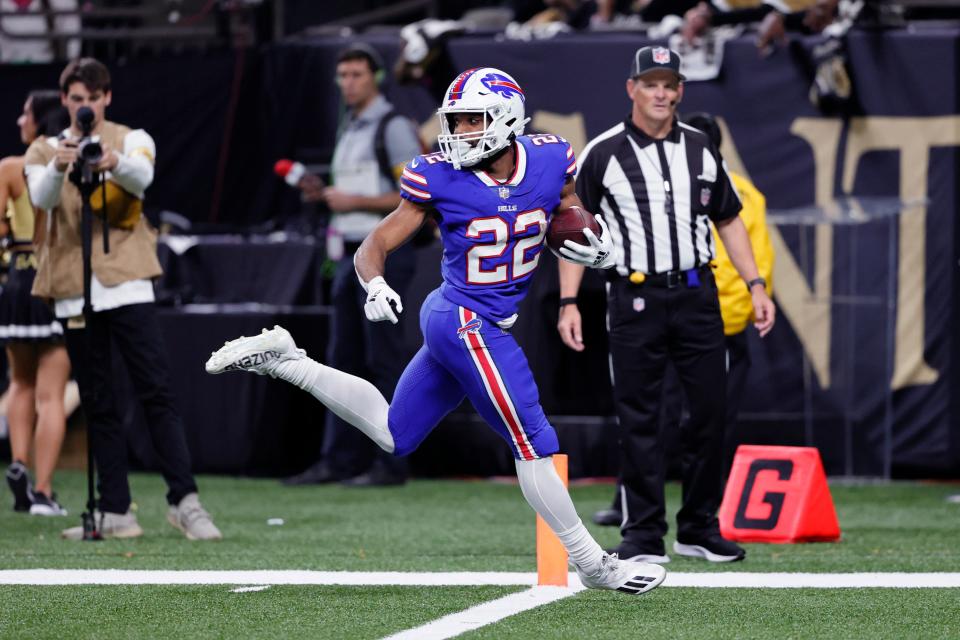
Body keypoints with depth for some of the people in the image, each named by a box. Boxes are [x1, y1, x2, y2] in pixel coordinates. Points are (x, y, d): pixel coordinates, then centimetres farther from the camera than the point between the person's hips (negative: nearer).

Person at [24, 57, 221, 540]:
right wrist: (58, 167, -35)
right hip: (74, 291, 2)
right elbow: (41, 197, -12)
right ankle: (116, 513, 5)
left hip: (126, 283, -2)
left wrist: (116, 162, -41)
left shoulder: (132, 140, 6)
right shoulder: (45, 150, 10)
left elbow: (142, 177, -17)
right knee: (98, 405, 4)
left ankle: (184, 501, -9)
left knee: (156, 392, -9)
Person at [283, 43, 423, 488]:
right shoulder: (348, 129, 18)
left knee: (384, 361, -7)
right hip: (349, 254, 9)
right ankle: (341, 459, 13)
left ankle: (390, 463, -5)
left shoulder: (393, 128, -9)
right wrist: (323, 193, 7)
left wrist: (355, 201, -18)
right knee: (344, 359, 9)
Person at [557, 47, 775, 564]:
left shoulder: (702, 150, 10)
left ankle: (699, 529, 14)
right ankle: (643, 536, 3)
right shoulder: (603, 154, -1)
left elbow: (727, 220, 17)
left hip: (697, 294, 3)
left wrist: (756, 285, 9)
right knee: (638, 419, -3)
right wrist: (568, 303, -8)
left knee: (710, 411, 3)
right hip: (635, 298, -3)